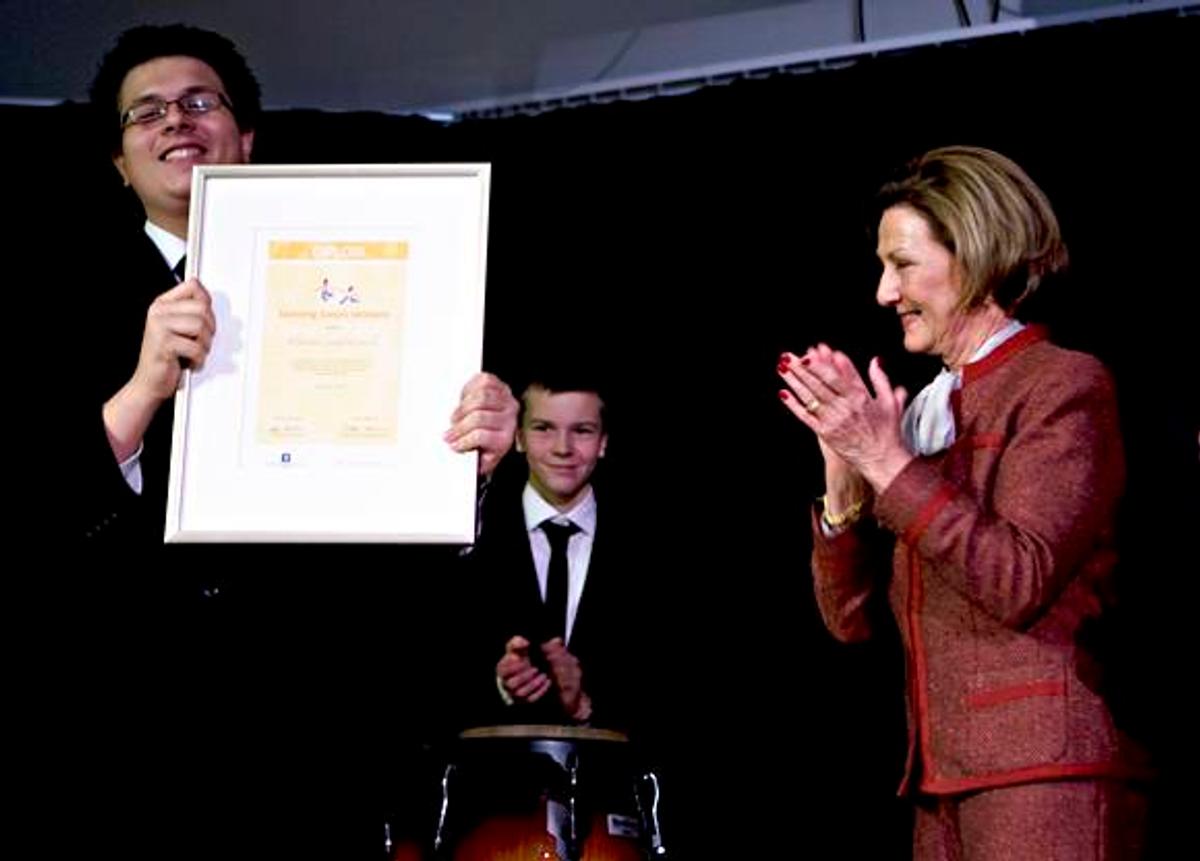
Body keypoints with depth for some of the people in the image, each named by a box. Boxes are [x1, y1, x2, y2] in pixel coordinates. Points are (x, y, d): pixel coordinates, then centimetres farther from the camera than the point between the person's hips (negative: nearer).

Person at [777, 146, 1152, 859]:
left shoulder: (1064, 386, -5)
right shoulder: (927, 412, 15)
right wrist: (844, 478, -4)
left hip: (1046, 773, -7)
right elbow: (852, 617, 11)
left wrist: (889, 463, -15)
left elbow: (1020, 584, -17)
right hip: (947, 779, 7)